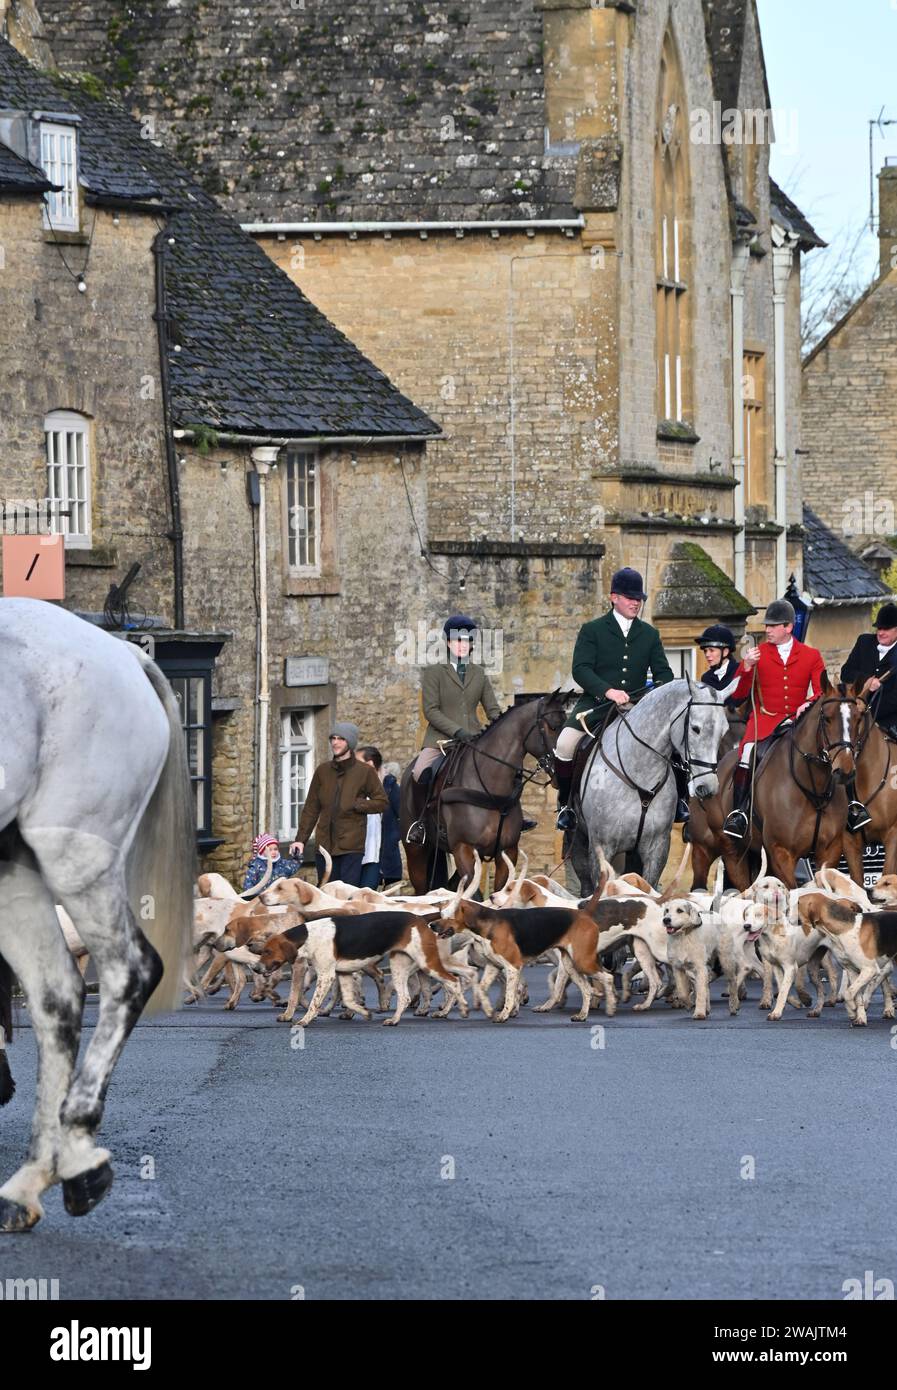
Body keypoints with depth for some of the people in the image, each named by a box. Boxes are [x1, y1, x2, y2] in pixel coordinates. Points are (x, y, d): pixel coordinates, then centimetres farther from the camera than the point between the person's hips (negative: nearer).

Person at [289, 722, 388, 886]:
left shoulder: (364, 772, 2)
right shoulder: (322, 771, 13)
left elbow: (382, 803, 4)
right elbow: (311, 808, 14)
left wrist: (357, 805, -9)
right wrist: (300, 839, 6)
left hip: (351, 846, -4)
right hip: (326, 844, 4)